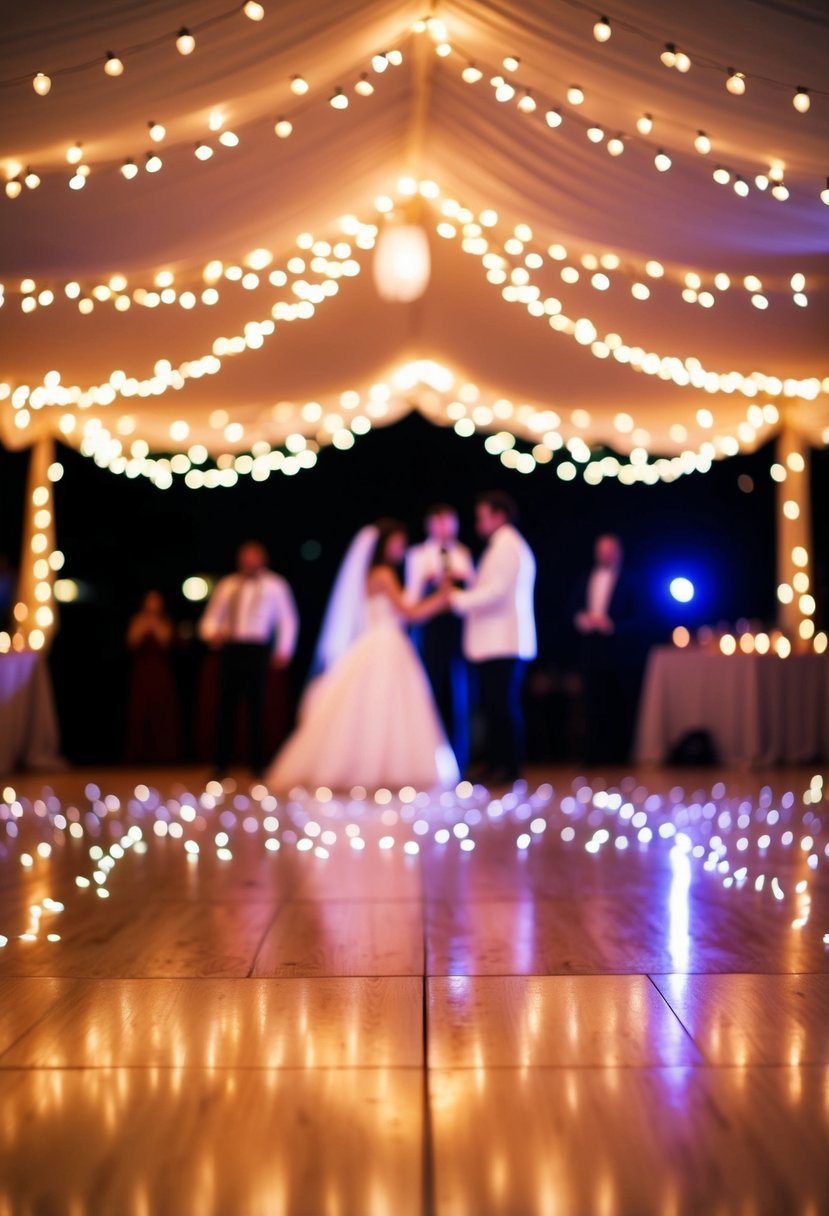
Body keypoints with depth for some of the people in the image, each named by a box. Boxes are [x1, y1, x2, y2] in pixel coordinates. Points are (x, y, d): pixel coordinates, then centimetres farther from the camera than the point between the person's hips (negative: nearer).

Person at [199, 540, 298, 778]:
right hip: (230, 649, 2)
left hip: (258, 651, -2)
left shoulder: (275, 586, 9)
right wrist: (212, 633, -7)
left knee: (256, 708, -3)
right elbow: (211, 618, 14)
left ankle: (257, 767, 4)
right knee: (226, 707, 1)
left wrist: (284, 649, 0)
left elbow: (288, 620, 10)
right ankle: (220, 766, 7)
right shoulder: (226, 585, 15)